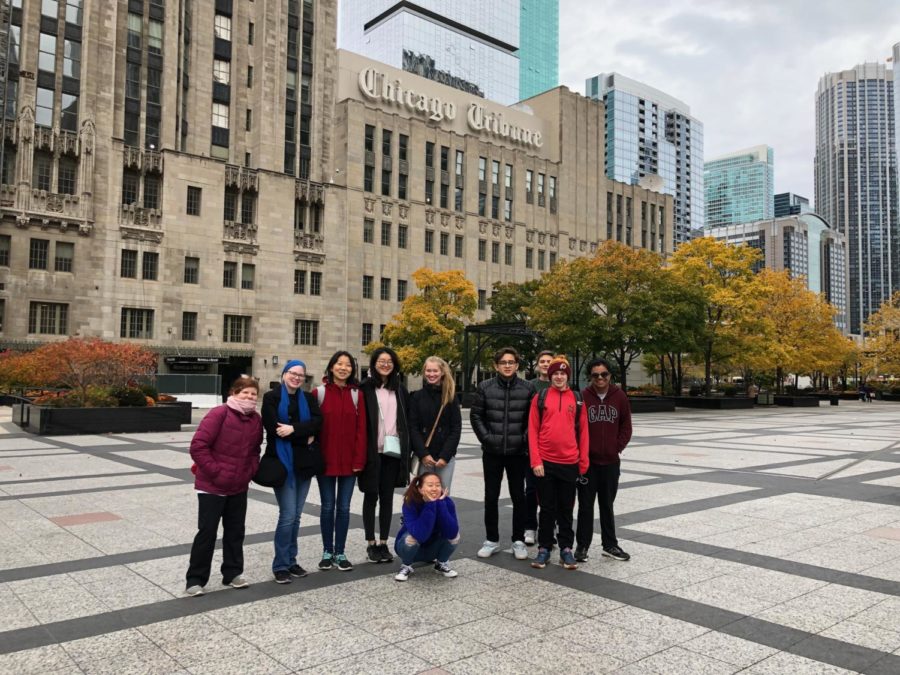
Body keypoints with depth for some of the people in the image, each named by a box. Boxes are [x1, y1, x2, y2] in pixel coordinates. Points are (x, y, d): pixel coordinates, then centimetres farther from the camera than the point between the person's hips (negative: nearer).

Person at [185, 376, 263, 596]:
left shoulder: (256, 419, 3)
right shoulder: (219, 414, -18)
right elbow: (198, 446, -21)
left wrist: (251, 470, -1)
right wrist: (215, 471, -20)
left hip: (239, 487, 6)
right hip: (212, 486, -6)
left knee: (235, 531, 13)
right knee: (207, 532, 0)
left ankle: (233, 573, 26)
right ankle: (196, 579, 12)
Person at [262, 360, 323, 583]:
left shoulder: (308, 398, 12)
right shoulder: (271, 397, 0)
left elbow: (317, 422, -5)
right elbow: (273, 427, -13)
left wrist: (293, 429, -19)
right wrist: (305, 437, -11)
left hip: (304, 461, 5)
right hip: (283, 461, -4)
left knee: (296, 515, 10)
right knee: (288, 515, -8)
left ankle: (291, 561, 21)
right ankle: (280, 565, 3)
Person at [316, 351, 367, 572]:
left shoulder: (356, 394, 2)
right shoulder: (319, 392, -2)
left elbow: (361, 428, 0)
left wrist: (359, 459, -6)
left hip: (349, 461, 1)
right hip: (325, 460, -1)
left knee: (344, 507, 7)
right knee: (328, 506, 7)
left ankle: (340, 553, 18)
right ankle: (327, 552, 21)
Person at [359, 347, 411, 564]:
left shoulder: (400, 390, 10)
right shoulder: (365, 389, -2)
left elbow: (407, 421, 12)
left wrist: (407, 451, 6)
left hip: (393, 451, 3)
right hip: (372, 451, -3)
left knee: (387, 497, 8)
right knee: (371, 496, 6)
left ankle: (383, 543, 17)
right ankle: (371, 544, 15)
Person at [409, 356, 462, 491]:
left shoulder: (450, 397, 5)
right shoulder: (416, 397, 4)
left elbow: (456, 428, 1)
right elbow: (413, 428, 0)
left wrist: (445, 456, -8)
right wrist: (423, 454, -10)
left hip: (445, 457, 0)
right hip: (423, 457, 0)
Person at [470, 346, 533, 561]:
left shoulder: (527, 389, -1)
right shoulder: (485, 388, -1)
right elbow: (475, 415, 2)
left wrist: (525, 438, -8)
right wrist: (486, 437, -6)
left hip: (517, 452, 0)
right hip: (492, 452, 1)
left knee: (518, 497, 7)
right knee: (491, 497, 8)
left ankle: (519, 541, 19)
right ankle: (492, 540, 20)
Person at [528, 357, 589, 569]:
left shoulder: (577, 400, 5)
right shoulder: (540, 398, 0)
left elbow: (583, 432, 6)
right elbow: (533, 431, -2)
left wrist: (583, 462, 3)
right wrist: (536, 460, -9)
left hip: (570, 463, 1)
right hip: (546, 462, -1)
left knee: (566, 508, 10)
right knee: (547, 508, 8)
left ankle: (566, 548, 20)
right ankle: (544, 548, 18)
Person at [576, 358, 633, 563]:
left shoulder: (620, 397, 1)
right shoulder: (582, 396, -8)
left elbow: (626, 426, 8)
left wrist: (618, 447, 0)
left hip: (611, 461, 3)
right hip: (587, 461, -2)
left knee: (607, 505, 15)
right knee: (586, 505, 5)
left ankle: (610, 545, 25)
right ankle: (582, 546, 14)